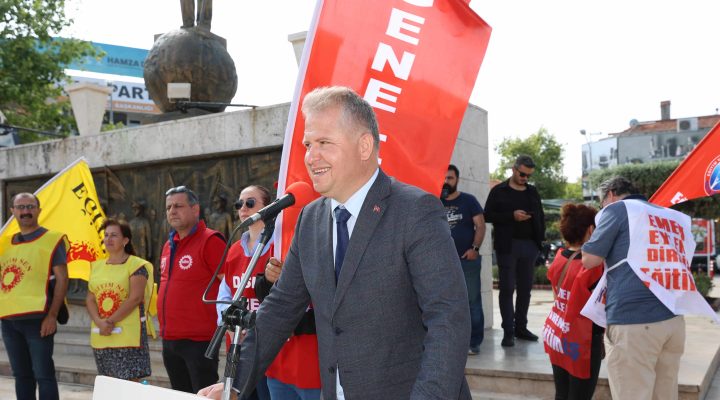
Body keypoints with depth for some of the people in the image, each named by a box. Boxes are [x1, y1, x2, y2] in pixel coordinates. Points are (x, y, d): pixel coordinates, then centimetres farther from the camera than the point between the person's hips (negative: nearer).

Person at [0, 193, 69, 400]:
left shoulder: (52, 239, -2)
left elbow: (61, 279, -7)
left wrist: (52, 315, -13)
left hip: (37, 318, -6)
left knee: (43, 374, -4)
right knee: (21, 375, 12)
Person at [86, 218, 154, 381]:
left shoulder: (136, 265, -4)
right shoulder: (97, 266, 15)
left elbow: (135, 298, -13)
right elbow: (90, 299, 9)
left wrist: (110, 321, -14)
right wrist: (99, 322, -9)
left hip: (128, 336, -6)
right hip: (101, 338, 6)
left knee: (128, 381, -7)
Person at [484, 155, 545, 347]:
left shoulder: (532, 192, 14)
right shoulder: (499, 191, 1)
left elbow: (541, 215, 16)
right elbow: (488, 216, -4)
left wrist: (540, 237, 3)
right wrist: (512, 216, -15)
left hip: (529, 245, 5)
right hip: (508, 245, -4)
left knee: (525, 288, 8)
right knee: (507, 288, -3)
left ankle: (521, 327, 16)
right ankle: (508, 331, -2)